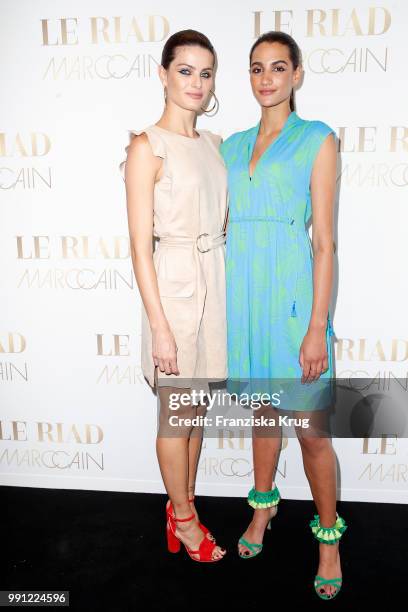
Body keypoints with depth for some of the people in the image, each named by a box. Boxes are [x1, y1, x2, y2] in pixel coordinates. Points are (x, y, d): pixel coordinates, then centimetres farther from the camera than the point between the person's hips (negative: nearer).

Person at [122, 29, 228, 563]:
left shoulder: (212, 144, 11)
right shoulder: (147, 146, -9)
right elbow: (140, 245, -13)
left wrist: (225, 292, 12)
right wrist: (159, 327, -16)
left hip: (215, 282, 7)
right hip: (173, 286, -7)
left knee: (197, 407, 16)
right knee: (177, 413, 8)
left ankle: (182, 506, 36)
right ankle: (184, 519, 30)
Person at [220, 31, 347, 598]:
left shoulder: (317, 140, -1)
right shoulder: (234, 145, 13)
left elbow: (325, 240, -7)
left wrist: (317, 328, -12)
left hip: (289, 292, -4)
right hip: (240, 291, 4)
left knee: (310, 428, 2)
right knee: (262, 410, 17)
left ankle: (329, 536, 25)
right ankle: (264, 506, 39)